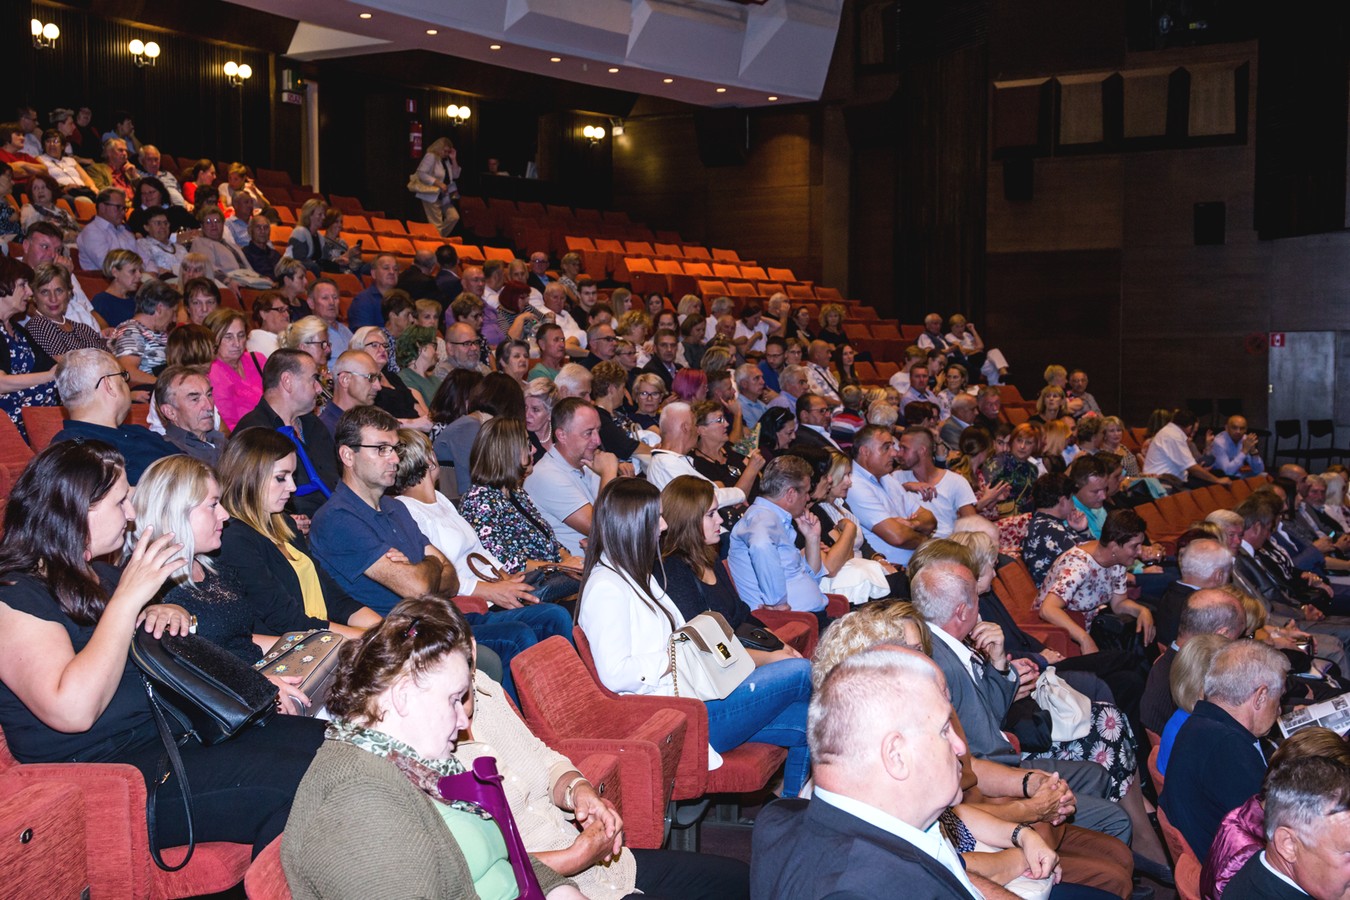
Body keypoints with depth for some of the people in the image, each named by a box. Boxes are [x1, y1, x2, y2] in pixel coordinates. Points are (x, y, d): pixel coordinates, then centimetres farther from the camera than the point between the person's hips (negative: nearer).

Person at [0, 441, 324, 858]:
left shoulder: (98, 574, 15)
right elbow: (72, 710, -26)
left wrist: (170, 614, 4)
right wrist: (127, 599, -21)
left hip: (171, 732, 9)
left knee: (317, 742, -9)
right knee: (286, 785, -26)